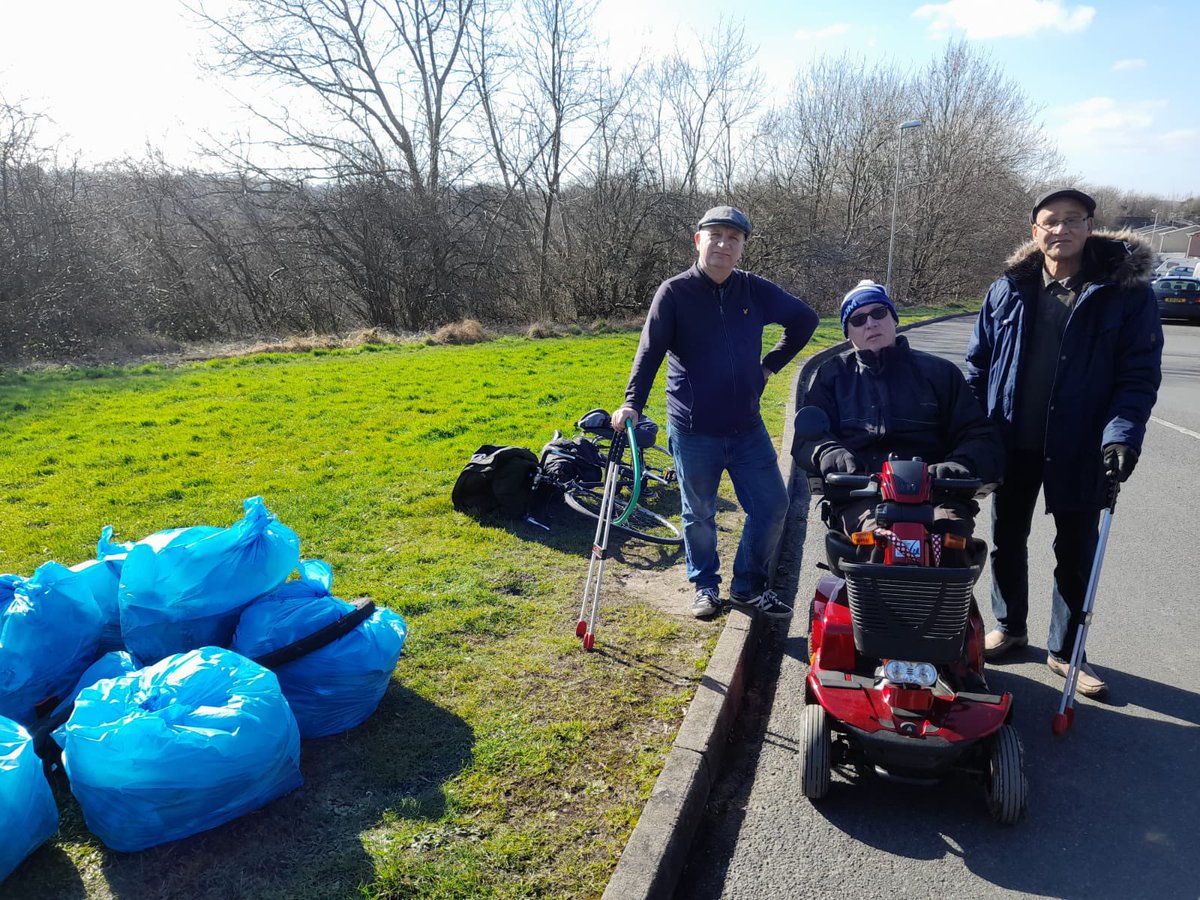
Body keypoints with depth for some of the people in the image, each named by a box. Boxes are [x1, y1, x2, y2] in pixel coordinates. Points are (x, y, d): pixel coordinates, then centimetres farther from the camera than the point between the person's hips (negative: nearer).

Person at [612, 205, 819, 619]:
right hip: (694, 430, -3)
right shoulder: (675, 292, -7)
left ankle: (749, 586, 24)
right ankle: (705, 586, 31)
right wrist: (632, 403, -26)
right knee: (699, 514, 10)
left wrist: (771, 364, 10)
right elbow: (650, 350, -14)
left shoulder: (756, 290, 2)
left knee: (772, 506, 5)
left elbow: (805, 319, 17)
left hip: (747, 426, 4)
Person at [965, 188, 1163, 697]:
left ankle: (1065, 650, 27)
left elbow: (1140, 374, -9)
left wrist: (1122, 435, -22)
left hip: (1079, 450, -2)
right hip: (1011, 444, 3)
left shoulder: (1126, 293, -7)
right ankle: (1009, 627, 36)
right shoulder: (1007, 291, 1)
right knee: (1006, 541, 16)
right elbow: (978, 363, 5)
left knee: (1076, 553, 10)